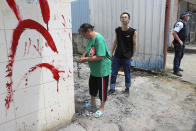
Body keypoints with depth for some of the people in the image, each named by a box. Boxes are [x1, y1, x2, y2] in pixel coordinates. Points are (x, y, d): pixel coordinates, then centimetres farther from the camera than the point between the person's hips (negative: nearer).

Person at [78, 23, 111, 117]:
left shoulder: (99, 39, -25)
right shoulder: (90, 38, 3)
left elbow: (100, 57, -29)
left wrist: (86, 59, -21)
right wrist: (84, 55, -2)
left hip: (102, 69, -9)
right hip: (94, 69, 9)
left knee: (102, 89, 7)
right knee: (92, 86, 23)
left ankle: (101, 108, 25)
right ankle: (92, 102, 46)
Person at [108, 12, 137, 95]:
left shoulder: (133, 32, -9)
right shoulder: (117, 30, 0)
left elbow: (134, 44, -3)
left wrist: (133, 56, -3)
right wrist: (111, 52, 9)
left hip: (127, 57, -2)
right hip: (117, 56, 3)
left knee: (127, 74, 12)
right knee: (113, 73, 6)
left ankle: (127, 88, 34)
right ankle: (112, 88, 22)